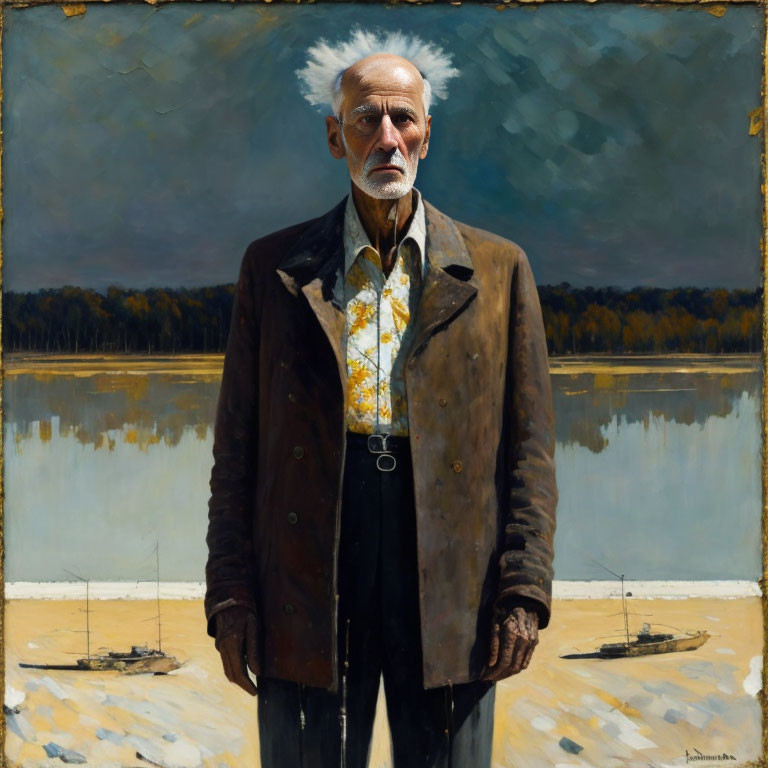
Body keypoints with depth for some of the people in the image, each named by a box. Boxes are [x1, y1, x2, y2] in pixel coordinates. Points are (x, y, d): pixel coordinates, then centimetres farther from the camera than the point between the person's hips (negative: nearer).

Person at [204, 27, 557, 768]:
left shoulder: (497, 270, 8)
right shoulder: (274, 267, 9)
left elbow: (529, 446, 5)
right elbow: (237, 444, 7)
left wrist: (523, 593, -2)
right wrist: (230, 595, 1)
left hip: (451, 590, 0)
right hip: (306, 585, 0)